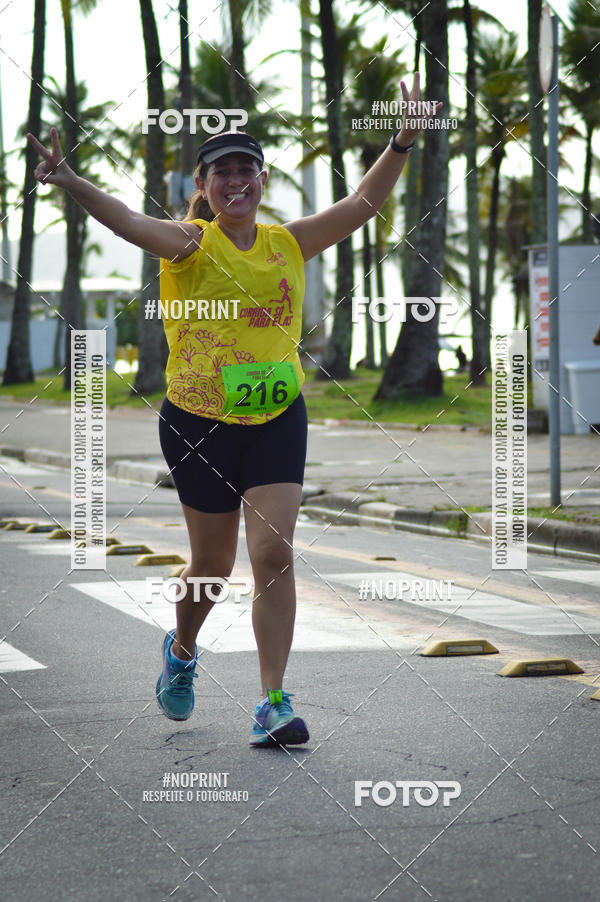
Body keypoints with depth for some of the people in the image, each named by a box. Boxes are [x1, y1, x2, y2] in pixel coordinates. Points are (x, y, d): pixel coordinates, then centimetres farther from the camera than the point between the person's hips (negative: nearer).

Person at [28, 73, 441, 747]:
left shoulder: (289, 243, 6)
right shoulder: (191, 243, -6)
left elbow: (362, 204, 1)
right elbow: (130, 223, -24)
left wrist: (401, 144, -12)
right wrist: (71, 183, -42)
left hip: (277, 419, 2)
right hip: (199, 421, -2)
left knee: (274, 553, -9)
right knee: (213, 562, 8)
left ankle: (273, 705, -4)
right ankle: (181, 650, 41)